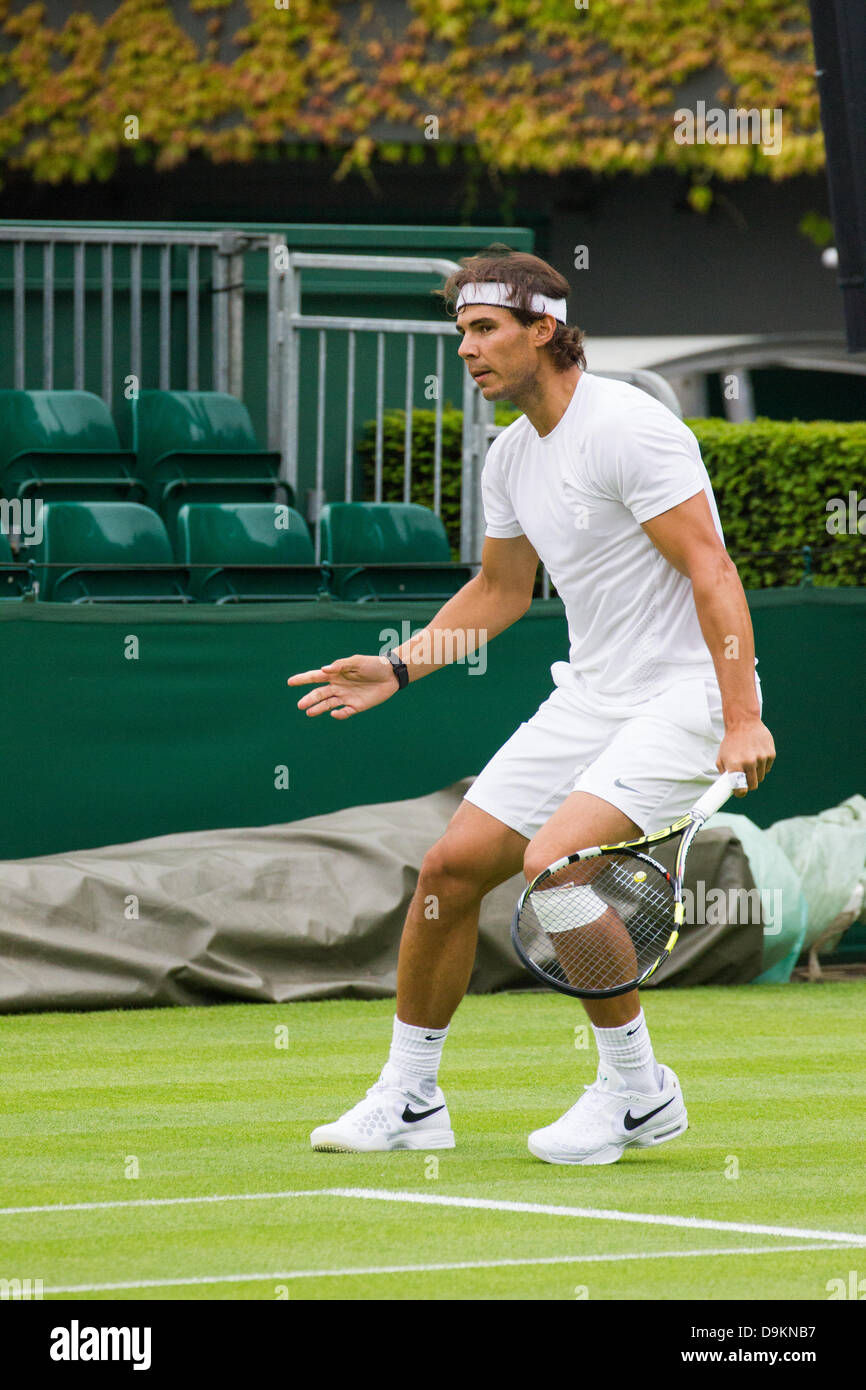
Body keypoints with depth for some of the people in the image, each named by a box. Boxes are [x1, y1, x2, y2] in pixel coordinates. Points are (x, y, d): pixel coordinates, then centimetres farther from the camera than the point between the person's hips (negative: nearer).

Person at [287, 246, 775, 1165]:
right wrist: (399, 668, 15)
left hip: (684, 693, -9)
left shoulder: (625, 428, -17)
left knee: (553, 864, -26)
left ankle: (638, 1091, -8)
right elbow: (502, 588, 25)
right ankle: (407, 1102, 18)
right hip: (589, 698, 9)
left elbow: (710, 571, -20)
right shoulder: (510, 457, 10)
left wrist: (742, 719, -26)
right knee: (453, 865, 4)